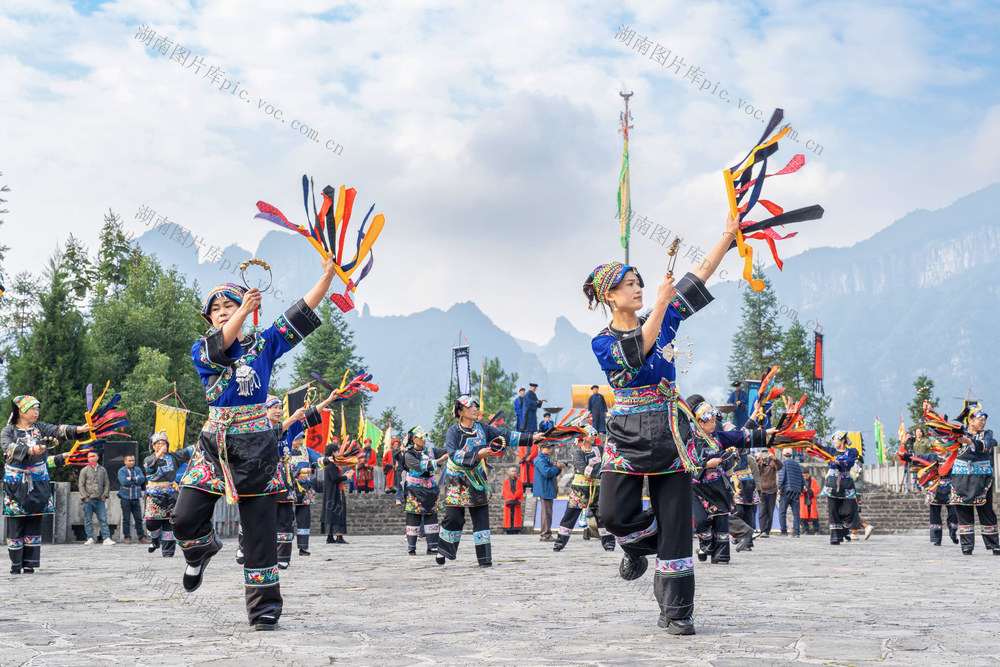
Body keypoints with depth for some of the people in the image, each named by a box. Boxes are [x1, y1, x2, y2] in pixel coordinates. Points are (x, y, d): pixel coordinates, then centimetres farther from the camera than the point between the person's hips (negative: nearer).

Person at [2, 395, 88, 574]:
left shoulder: (40, 429, 7)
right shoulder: (8, 431, 0)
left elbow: (59, 431, -9)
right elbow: (9, 447, -20)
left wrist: (78, 429, -28)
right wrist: (31, 450, -37)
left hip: (38, 485, 3)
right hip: (15, 485, -3)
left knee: (34, 525, 3)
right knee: (15, 526, -2)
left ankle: (29, 564, 8)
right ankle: (16, 564, 8)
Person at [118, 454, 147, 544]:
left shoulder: (138, 470, 13)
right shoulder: (121, 470, 1)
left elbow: (142, 479, -4)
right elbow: (124, 481, -15)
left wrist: (131, 479, -11)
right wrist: (136, 479, -5)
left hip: (136, 498, 3)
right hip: (125, 498, -3)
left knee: (139, 518, 2)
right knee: (126, 519, -1)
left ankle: (141, 537, 5)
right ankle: (127, 537, 5)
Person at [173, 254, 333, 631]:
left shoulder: (263, 344, 9)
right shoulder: (200, 351, 8)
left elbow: (301, 314, 2)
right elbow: (217, 349, -15)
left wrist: (328, 276, -10)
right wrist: (246, 310, -28)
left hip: (255, 445, -1)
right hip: (215, 442, 1)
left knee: (260, 531, -4)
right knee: (185, 521, -6)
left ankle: (264, 611, 5)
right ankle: (203, 549, 31)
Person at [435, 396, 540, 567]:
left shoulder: (482, 428, 4)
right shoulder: (453, 432, -9)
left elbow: (505, 435, 5)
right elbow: (454, 455, -22)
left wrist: (531, 437, 0)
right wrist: (477, 454, -33)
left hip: (477, 480, 4)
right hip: (456, 481, -4)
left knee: (481, 518, 0)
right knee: (454, 518, -8)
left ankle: (484, 558, 2)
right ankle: (442, 550, 13)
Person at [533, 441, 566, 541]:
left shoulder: (546, 460, 20)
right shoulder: (540, 460, -12)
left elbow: (553, 474, 22)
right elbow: (547, 473, -24)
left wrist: (559, 467, 3)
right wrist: (557, 467, -13)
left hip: (548, 490, 11)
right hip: (544, 490, -11)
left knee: (546, 512, 13)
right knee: (547, 512, -10)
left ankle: (543, 534, 18)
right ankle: (546, 535, -10)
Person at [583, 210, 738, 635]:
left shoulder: (663, 321, 9)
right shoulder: (602, 343, 0)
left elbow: (698, 278, 7)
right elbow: (635, 352, -20)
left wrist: (729, 235, 1)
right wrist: (660, 304, -23)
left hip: (668, 432, 2)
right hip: (626, 436, -2)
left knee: (675, 523, -3)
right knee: (615, 514, -15)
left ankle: (675, 612, 4)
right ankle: (639, 544, 23)